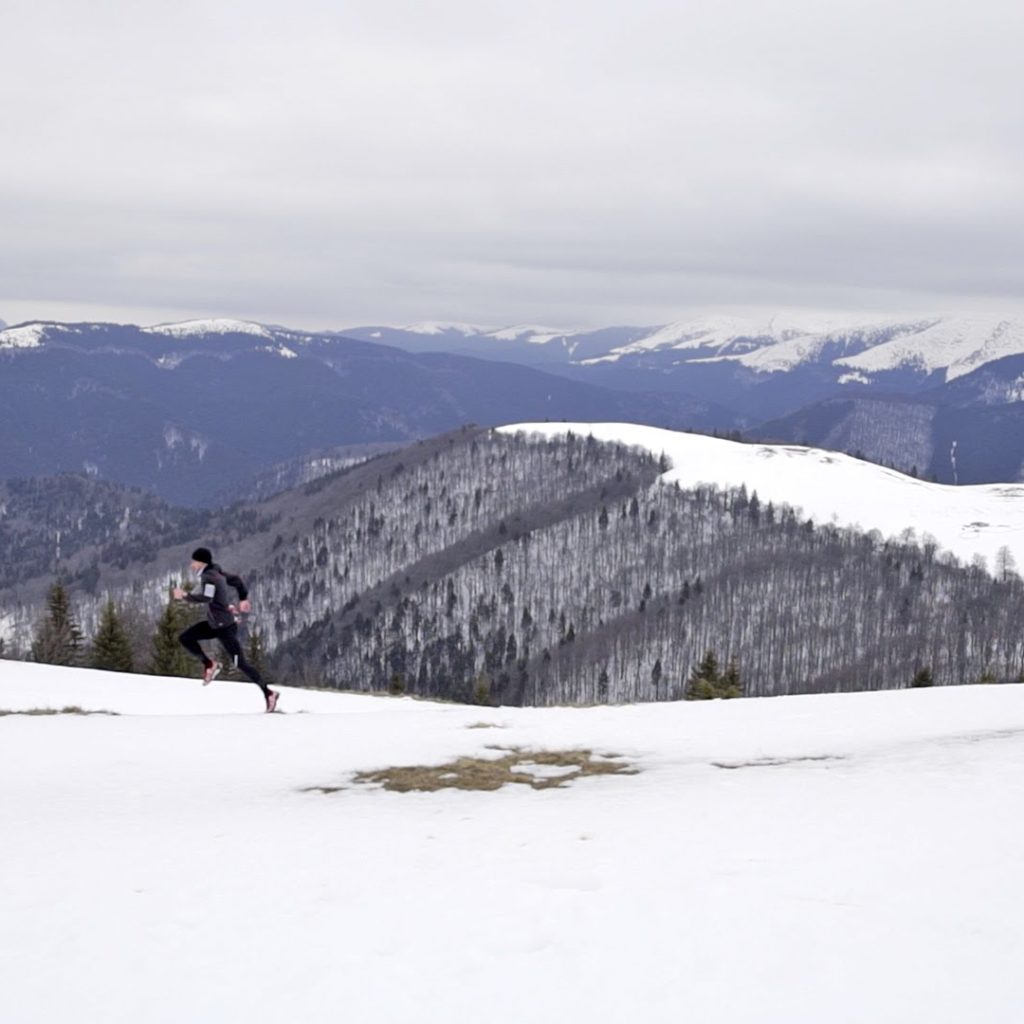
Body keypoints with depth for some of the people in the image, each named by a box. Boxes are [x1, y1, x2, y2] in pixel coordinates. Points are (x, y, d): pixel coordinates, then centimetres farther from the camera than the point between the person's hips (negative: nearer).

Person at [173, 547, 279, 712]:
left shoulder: (209, 577, -20)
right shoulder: (217, 573, 8)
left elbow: (206, 598, -35)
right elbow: (238, 580, 18)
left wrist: (185, 596, -28)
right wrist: (243, 599, 24)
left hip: (225, 626, -10)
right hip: (214, 624, 10)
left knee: (240, 663, -5)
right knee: (185, 638, 6)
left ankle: (268, 692, 1)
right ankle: (209, 665, 10)